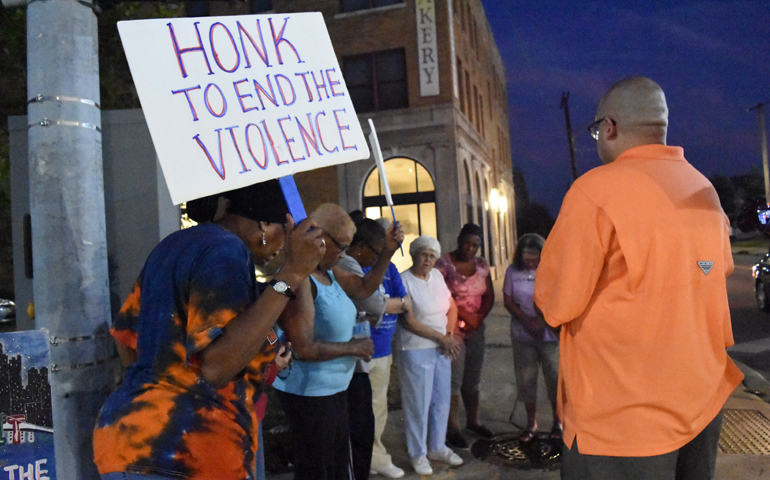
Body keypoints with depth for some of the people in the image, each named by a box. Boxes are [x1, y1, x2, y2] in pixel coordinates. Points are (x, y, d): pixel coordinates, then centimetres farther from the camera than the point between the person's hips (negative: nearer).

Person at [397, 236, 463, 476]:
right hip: (416, 350, -6)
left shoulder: (437, 276, 7)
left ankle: (437, 447, 31)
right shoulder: (404, 281, -13)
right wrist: (441, 338, -12)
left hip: (442, 348, 6)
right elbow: (409, 322, -15)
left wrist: (450, 335, -3)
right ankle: (418, 454, 20)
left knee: (442, 400, 14)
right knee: (419, 403, 3)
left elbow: (452, 308, 13)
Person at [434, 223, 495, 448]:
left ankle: (473, 421, 30)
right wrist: (465, 315, -21)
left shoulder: (482, 265, 7)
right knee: (454, 379, -3)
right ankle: (453, 429, 7)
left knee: (473, 379, 15)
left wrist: (480, 316, -7)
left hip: (476, 329, 6)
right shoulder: (444, 264, -10)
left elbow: (489, 296, 10)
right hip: (453, 329, -6)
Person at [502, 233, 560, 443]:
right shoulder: (513, 271, -2)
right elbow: (508, 301, 1)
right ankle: (531, 422, 23)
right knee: (525, 378, 7)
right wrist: (527, 321, -11)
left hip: (551, 333, -2)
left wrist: (541, 321, -19)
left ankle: (558, 421, 23)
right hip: (523, 334, 2)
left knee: (555, 377, 4)